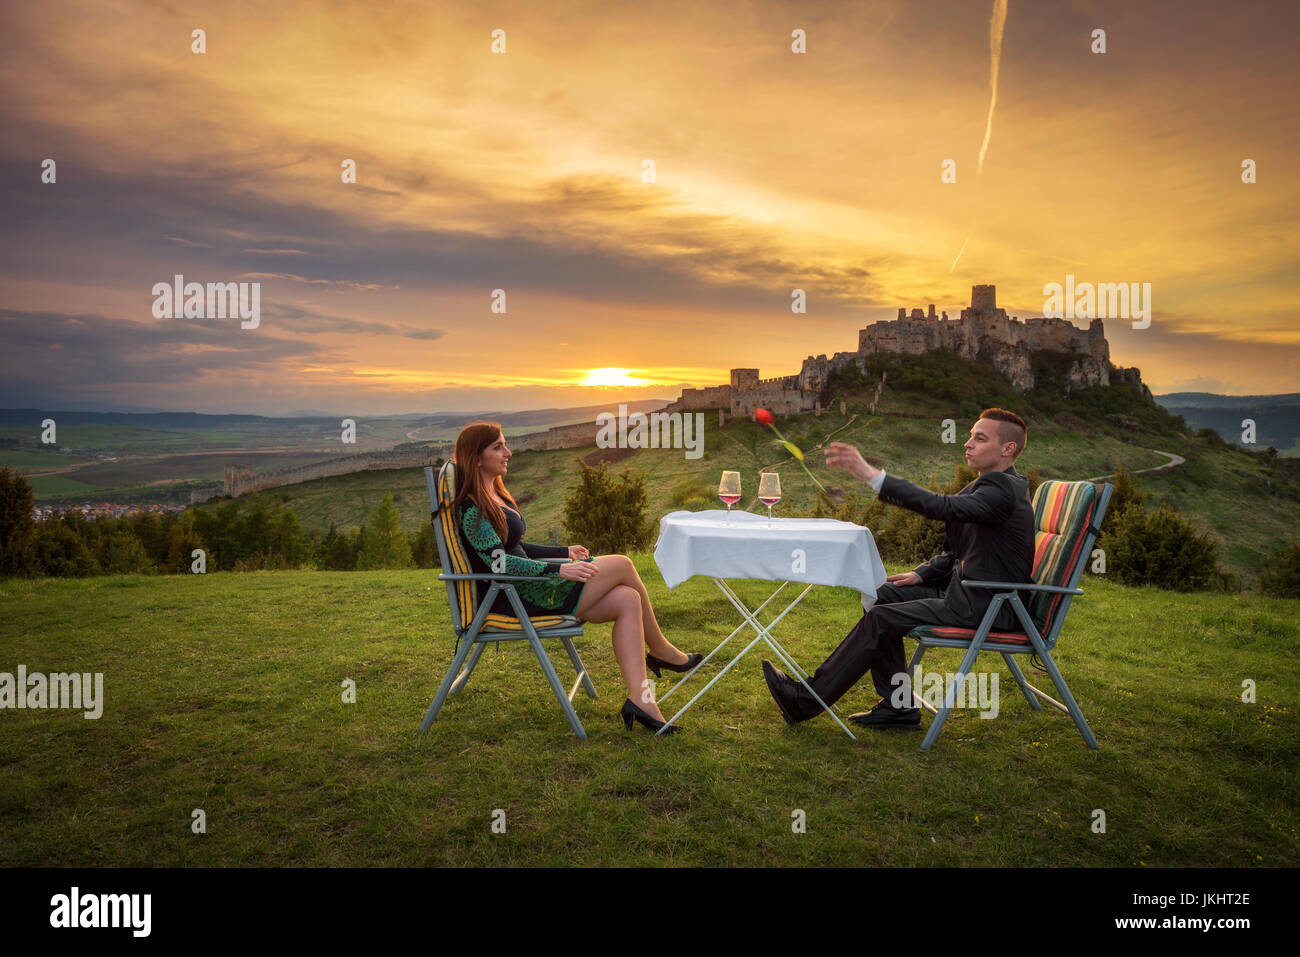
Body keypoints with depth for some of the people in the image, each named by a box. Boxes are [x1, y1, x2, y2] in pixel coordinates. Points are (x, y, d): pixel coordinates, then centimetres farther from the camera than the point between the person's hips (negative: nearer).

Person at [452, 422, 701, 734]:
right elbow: (499, 563, -24)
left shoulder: (495, 495, 17)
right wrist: (559, 569, -26)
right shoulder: (472, 509, -14)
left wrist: (564, 552, 20)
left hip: (527, 588, 10)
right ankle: (662, 652, 11)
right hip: (514, 599, -10)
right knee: (621, 565, -10)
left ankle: (639, 698, -10)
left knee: (627, 600, -6)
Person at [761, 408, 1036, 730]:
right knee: (882, 595, 1)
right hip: (966, 589, 10)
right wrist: (922, 574, 4)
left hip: (987, 607, -10)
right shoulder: (991, 484, 15)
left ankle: (808, 700, -8)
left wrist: (871, 474, -38)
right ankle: (898, 706, 3)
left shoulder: (1004, 489, -18)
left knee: (882, 617, -16)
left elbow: (942, 507, -34)